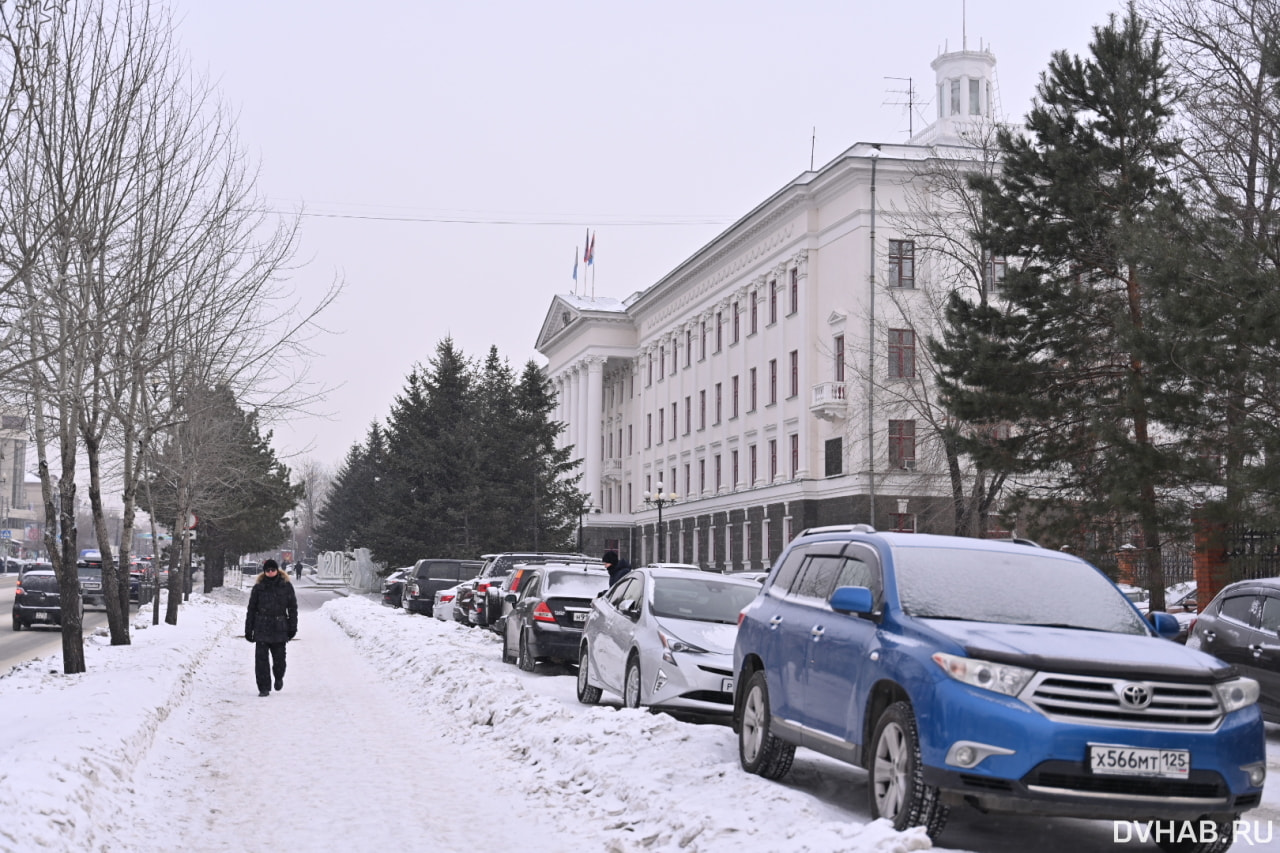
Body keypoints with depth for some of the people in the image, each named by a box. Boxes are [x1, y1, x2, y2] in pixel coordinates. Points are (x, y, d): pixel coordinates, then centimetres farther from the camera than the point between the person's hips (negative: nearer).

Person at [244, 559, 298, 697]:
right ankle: (264, 688, 4)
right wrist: (248, 630, 5)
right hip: (261, 628, 0)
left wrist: (292, 627, 2)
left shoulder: (286, 586, 3)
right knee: (261, 658, -4)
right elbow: (251, 609, 7)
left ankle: (278, 677, 33)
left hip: (279, 628, 0)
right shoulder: (259, 587, 3)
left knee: (279, 658, 2)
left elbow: (292, 607, 6)